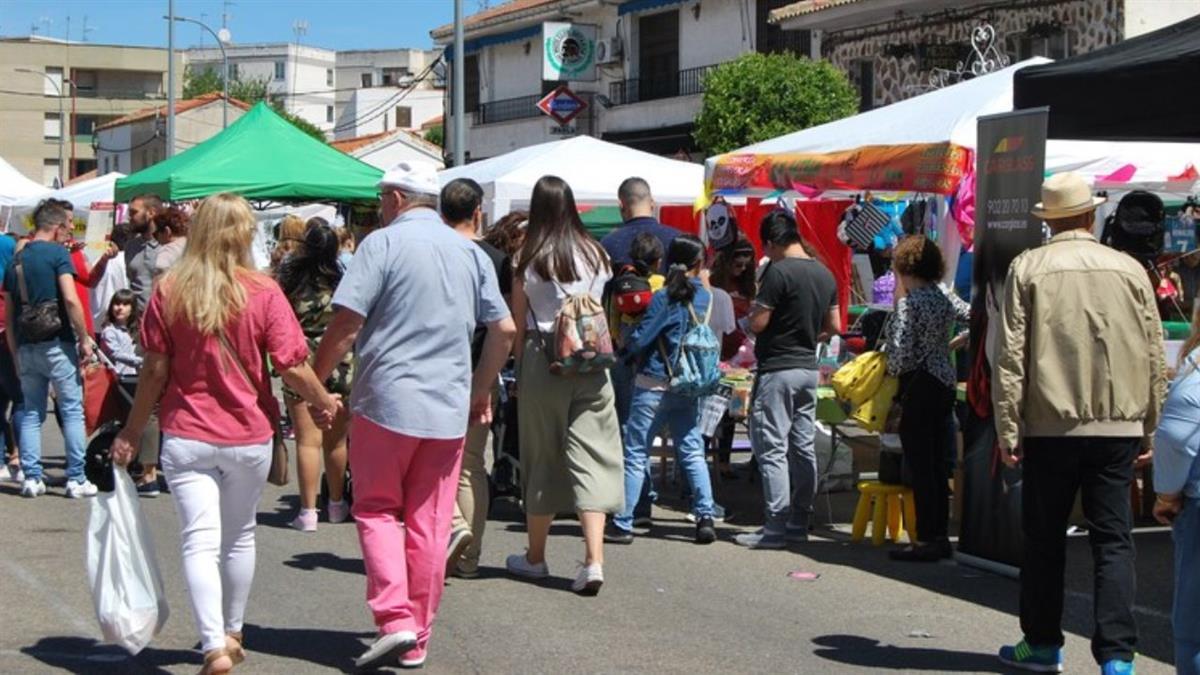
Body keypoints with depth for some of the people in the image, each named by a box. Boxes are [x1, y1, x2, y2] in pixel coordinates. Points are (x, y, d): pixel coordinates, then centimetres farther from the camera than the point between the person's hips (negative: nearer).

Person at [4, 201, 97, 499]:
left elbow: (9, 313, 14)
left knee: (30, 413, 11)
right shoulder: (57, 253, -6)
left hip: (26, 347, 6)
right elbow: (70, 299, -17)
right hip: (56, 343, -6)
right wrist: (84, 338, -10)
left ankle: (32, 478, 9)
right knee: (72, 410, 1)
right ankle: (76, 479, 0)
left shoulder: (16, 260, 13)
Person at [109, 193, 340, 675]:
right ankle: (232, 633, 33)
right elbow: (292, 368, -11)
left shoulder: (169, 291, -6)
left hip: (186, 437, -1)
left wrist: (133, 430, 8)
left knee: (200, 542, -3)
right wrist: (324, 403, 8)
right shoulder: (263, 293, -10)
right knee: (239, 537, 19)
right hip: (249, 436, 1)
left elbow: (155, 370, -3)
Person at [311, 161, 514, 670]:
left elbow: (346, 324, -12)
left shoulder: (382, 244, -6)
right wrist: (482, 390, 22)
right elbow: (504, 330, 11)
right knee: (429, 524, 9)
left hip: (387, 399, -4)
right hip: (449, 407, 4)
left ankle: (395, 619, -8)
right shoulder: (471, 253, 9)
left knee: (376, 509, 9)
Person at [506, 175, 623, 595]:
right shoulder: (595, 254, 2)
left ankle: (535, 557, 22)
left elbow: (518, 322, 0)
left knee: (542, 456, 10)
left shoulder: (529, 258, -4)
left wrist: (519, 368, 9)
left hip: (542, 360, -1)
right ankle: (594, 559, -13)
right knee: (591, 454, -1)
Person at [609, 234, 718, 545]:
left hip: (654, 384, -4)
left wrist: (626, 351, 8)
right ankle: (705, 518, 3)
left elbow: (640, 339, -12)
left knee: (636, 455, 1)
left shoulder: (664, 297, -12)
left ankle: (622, 524, 3)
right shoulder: (705, 296, 2)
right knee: (693, 452, 10)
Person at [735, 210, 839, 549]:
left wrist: (747, 319, 5)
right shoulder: (825, 274, 8)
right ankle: (799, 521, 18)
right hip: (809, 368, 8)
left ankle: (775, 528, -6)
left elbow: (758, 323, -17)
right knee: (803, 447, 12)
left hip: (777, 370, -8)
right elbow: (833, 326, 13)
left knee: (772, 449, -5)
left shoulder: (778, 272, -16)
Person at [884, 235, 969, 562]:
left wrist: (892, 373, -1)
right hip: (945, 383, 8)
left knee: (920, 465, -4)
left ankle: (926, 540, -3)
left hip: (919, 386, -8)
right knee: (937, 464, 12)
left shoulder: (909, 303, -14)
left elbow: (901, 352, -17)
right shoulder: (946, 297, 7)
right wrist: (953, 343, 22)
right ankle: (940, 537, 16)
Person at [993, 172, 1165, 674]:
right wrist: (1150, 427, 14)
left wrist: (1007, 429, -3)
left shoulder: (1028, 269, -3)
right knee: (1113, 541, 3)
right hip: (1118, 428, 1)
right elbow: (1154, 358, 6)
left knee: (1044, 539, 11)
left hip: (1049, 426, -1)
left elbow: (1010, 355, -7)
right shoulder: (1130, 270, 3)